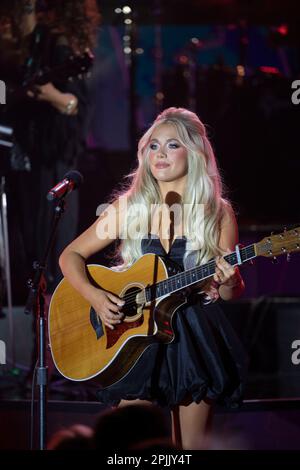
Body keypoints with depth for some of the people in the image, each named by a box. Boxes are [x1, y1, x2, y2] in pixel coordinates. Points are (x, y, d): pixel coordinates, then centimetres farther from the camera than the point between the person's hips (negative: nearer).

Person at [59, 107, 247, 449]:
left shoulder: (217, 213, -2)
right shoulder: (128, 207, 0)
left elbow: (231, 294, 2)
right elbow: (71, 256, 4)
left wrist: (227, 283, -21)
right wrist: (94, 296, -14)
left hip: (196, 341, 0)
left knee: (193, 444, 4)